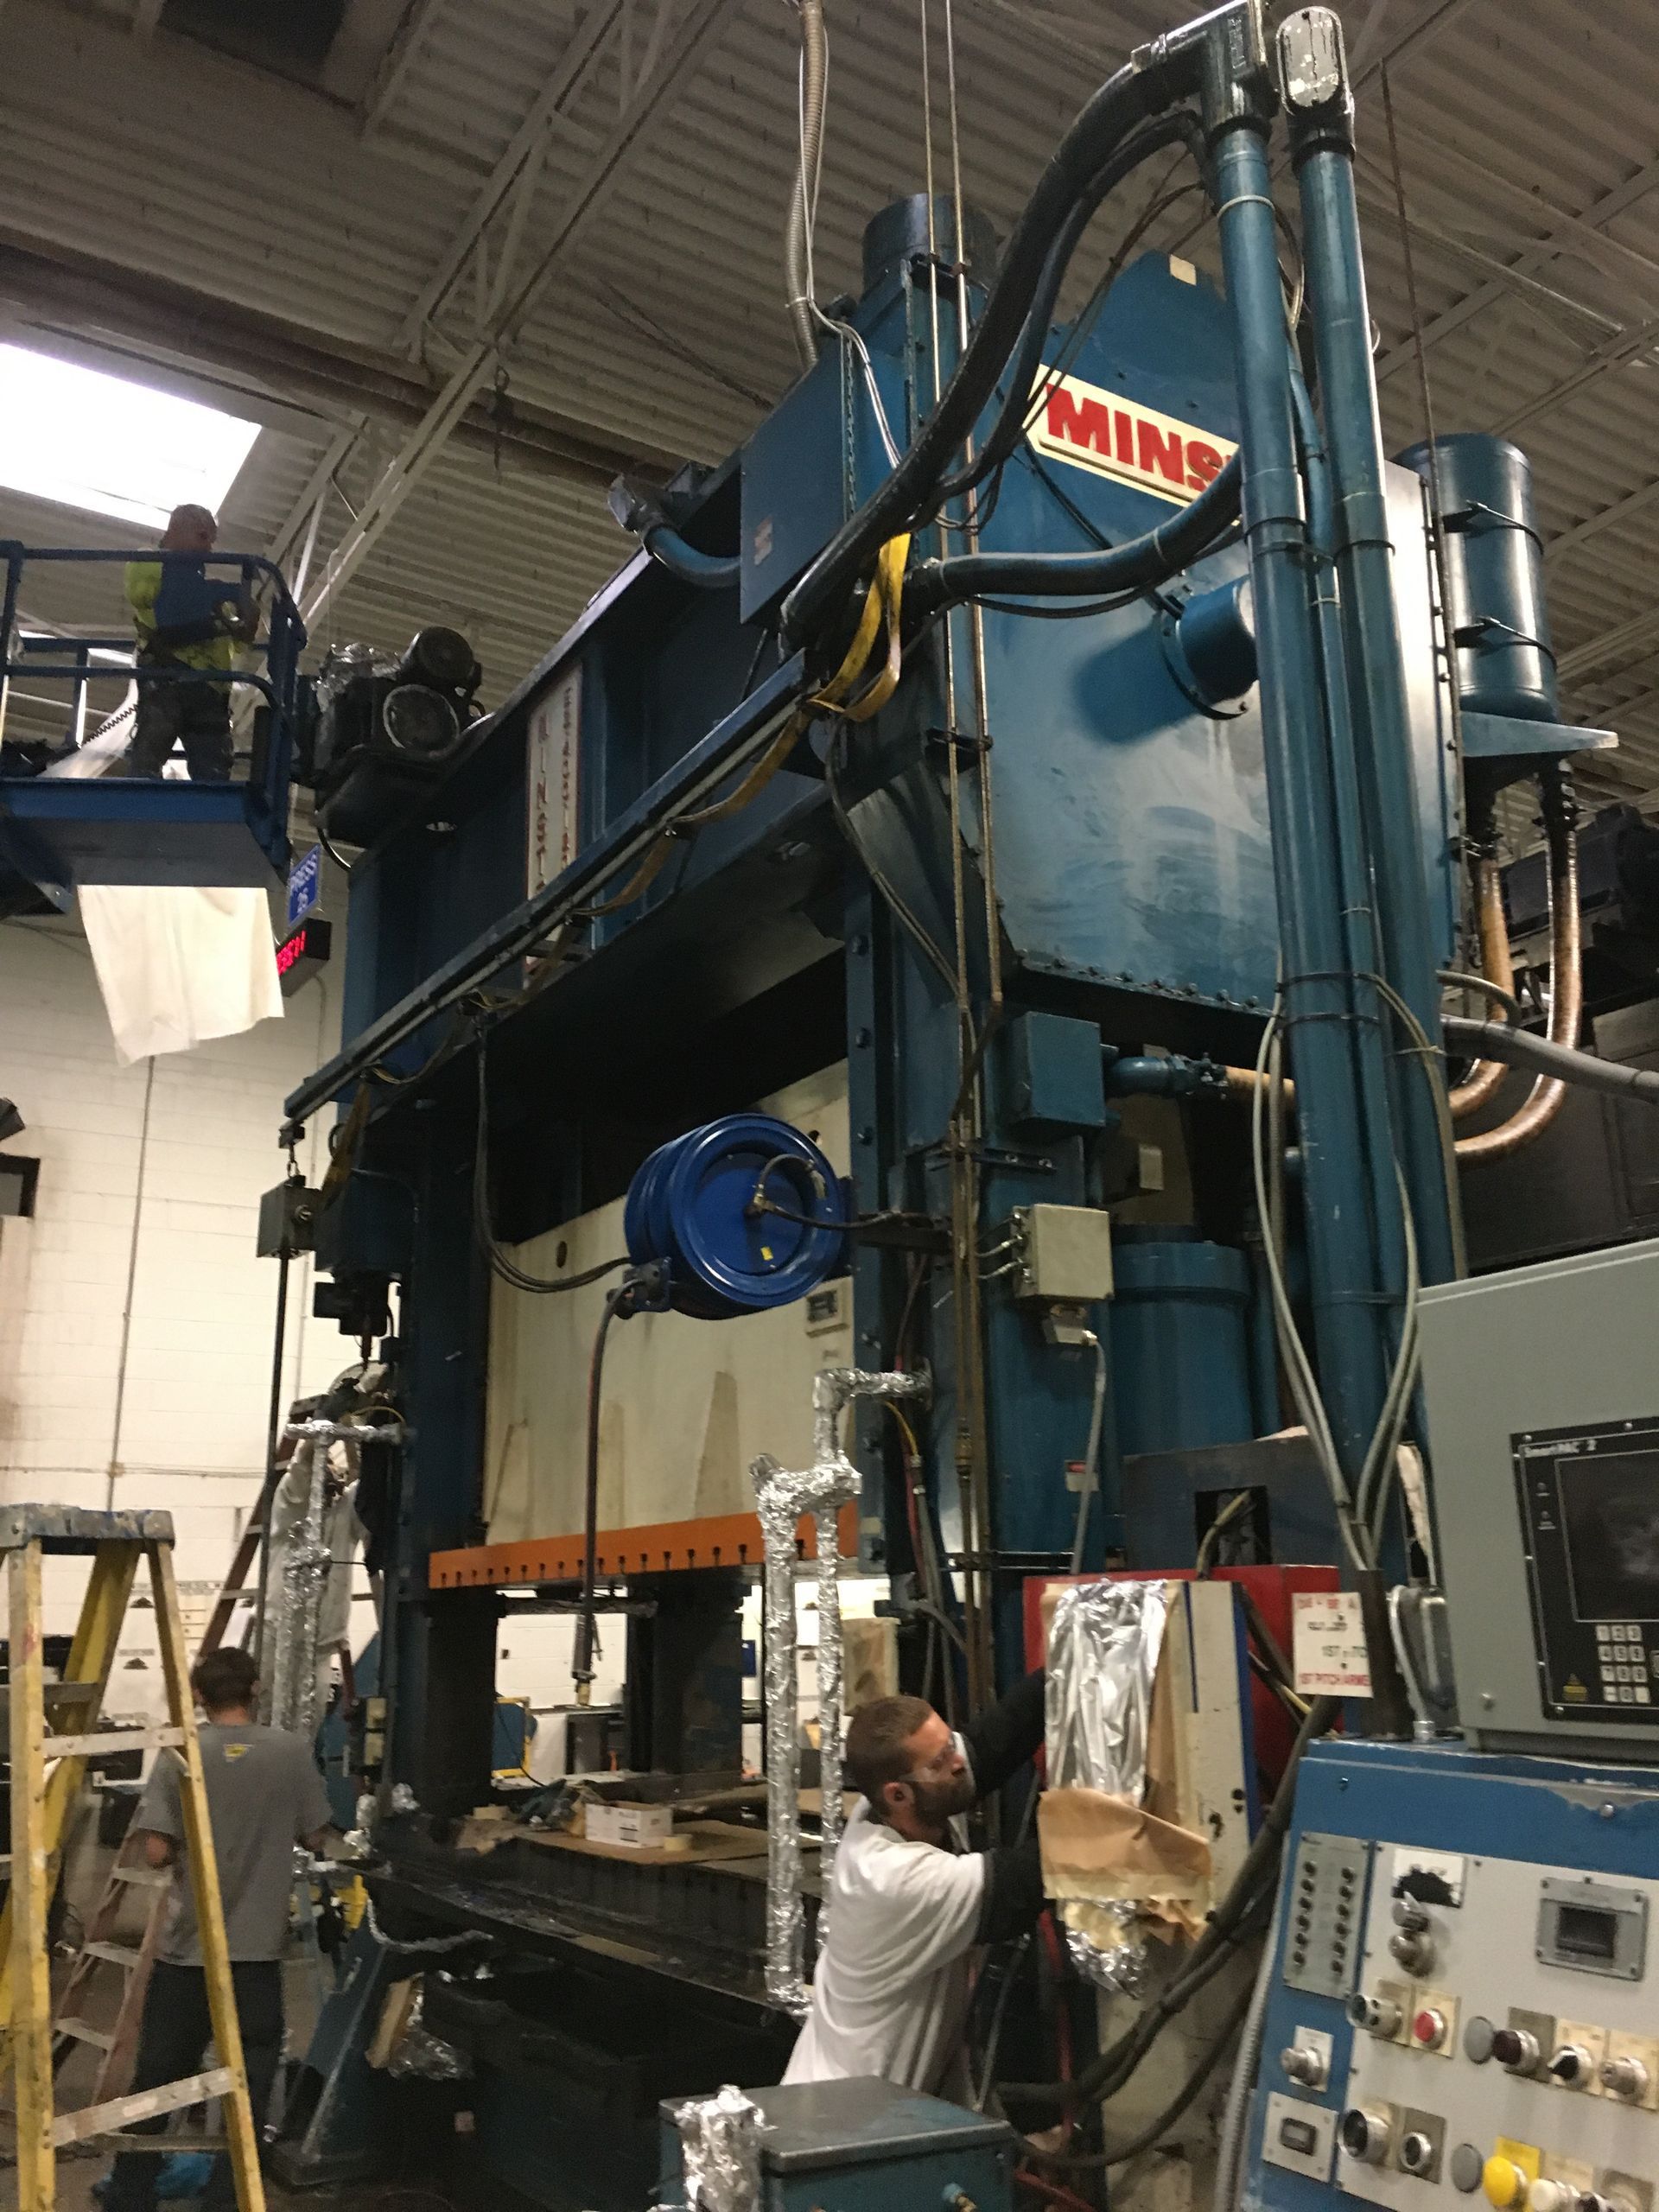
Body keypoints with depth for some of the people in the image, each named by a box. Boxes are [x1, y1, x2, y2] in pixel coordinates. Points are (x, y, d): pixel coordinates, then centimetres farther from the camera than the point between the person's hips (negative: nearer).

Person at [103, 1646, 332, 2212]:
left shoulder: (178, 1754, -8)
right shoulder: (291, 1751, -6)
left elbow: (157, 1852, -9)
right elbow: (316, 1838, 2)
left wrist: (189, 1844, 11)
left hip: (184, 1951, 1)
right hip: (257, 1951, -1)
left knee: (155, 2084, 18)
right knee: (245, 2096, 10)